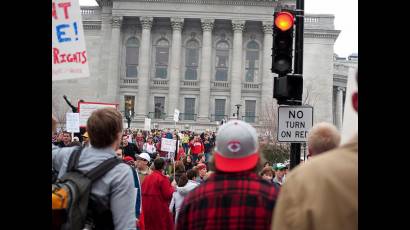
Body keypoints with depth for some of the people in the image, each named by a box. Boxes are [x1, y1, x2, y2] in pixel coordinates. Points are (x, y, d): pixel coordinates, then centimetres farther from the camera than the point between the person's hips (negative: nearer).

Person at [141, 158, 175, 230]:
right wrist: (172, 187, 1)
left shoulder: (147, 177, 6)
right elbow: (168, 195, -15)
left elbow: (143, 192, 9)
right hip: (159, 209, -6)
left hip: (147, 208, 6)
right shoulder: (163, 178, -13)